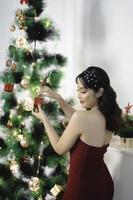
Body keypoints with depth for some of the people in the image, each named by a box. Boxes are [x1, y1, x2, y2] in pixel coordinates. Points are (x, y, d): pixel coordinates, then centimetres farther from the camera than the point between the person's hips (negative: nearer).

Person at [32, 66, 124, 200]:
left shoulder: (81, 117, -26)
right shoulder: (109, 115, -4)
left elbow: (60, 149, -12)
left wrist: (44, 118, -2)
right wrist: (57, 97, 8)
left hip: (83, 187, -7)